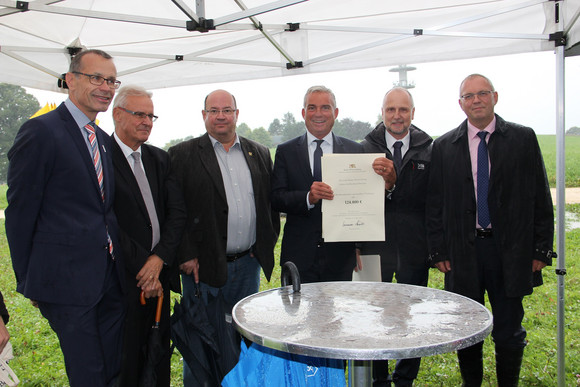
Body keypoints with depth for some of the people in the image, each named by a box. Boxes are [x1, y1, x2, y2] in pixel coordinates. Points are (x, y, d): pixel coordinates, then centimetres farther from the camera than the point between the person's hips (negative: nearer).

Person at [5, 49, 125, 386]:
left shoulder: (104, 140, 13)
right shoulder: (41, 131, -11)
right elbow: (20, 212, -9)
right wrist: (28, 282, -4)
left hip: (111, 278, 7)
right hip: (68, 280, -7)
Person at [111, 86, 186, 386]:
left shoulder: (159, 158, 11)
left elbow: (177, 212, 3)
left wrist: (159, 258, -10)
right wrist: (142, 267, -13)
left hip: (159, 273, 6)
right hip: (124, 280, -6)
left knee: (160, 355, 15)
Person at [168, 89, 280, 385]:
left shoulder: (259, 154, 10)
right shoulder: (183, 155, -3)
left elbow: (272, 202, 12)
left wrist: (266, 244, 4)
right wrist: (185, 255, -12)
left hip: (248, 264, 4)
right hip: (203, 266, -4)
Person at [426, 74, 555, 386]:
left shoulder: (523, 138, 2)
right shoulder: (444, 146, 4)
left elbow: (540, 197, 2)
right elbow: (434, 204, 4)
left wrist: (542, 248, -2)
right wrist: (438, 251, 0)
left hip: (511, 252, -1)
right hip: (463, 253, 1)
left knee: (509, 333, 9)